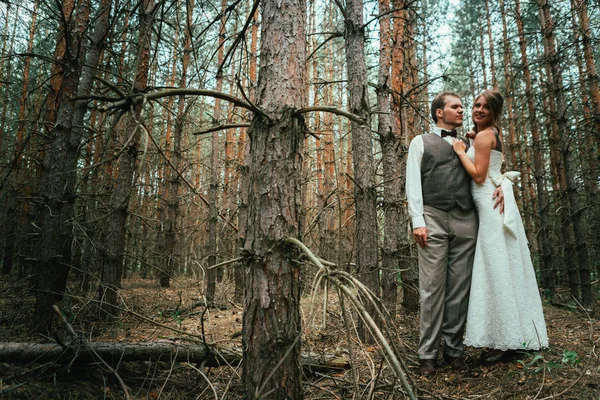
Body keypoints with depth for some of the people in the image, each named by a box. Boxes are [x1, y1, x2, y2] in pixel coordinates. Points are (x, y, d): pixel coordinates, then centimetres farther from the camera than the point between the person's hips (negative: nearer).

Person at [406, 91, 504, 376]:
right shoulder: (421, 142, 12)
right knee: (432, 288, -5)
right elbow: (413, 182, 3)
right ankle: (427, 354, 3)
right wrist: (417, 221, -9)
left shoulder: (468, 145, 24)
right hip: (434, 219, -3)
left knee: (460, 289, 3)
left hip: (466, 221, 4)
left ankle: (453, 349, 13)